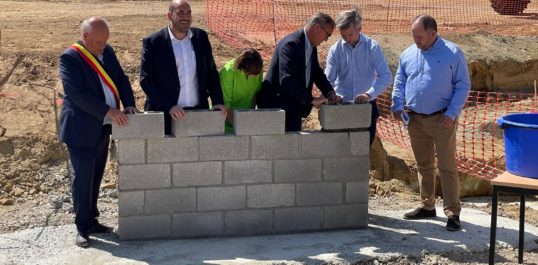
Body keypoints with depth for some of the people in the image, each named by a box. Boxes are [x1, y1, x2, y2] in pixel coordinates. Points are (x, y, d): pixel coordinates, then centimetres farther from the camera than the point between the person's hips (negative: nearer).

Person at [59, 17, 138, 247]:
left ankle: (91, 221, 26)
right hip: (81, 131, -7)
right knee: (82, 179, -1)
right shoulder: (70, 58, -15)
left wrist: (129, 104, -9)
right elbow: (78, 93, -23)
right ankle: (82, 228, 9)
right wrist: (109, 111, -27)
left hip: (102, 128, 7)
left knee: (96, 177, 14)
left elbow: (121, 79, 9)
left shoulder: (107, 52, 7)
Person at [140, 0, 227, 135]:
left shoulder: (201, 37, 8)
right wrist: (169, 106, -15)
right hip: (165, 116, -3)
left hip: (199, 113, 3)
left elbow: (212, 73, 11)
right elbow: (146, 80, -6)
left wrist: (218, 102, -1)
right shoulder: (152, 42, -4)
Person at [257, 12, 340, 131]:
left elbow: (317, 73, 17)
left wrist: (330, 93, -1)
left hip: (294, 106, 9)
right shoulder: (291, 44, -22)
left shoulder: (311, 47, 9)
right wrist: (311, 100, -29)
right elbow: (287, 80, -31)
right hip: (276, 104, -9)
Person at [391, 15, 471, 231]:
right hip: (415, 119, 5)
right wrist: (397, 105, 0)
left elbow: (463, 85, -5)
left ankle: (453, 213, 0)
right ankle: (427, 206, 26)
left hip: (441, 120, -5)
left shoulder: (452, 53, -6)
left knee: (447, 167, -4)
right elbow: (399, 82, 15)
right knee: (423, 165, 15)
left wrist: (452, 113, -13)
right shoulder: (408, 54, 7)